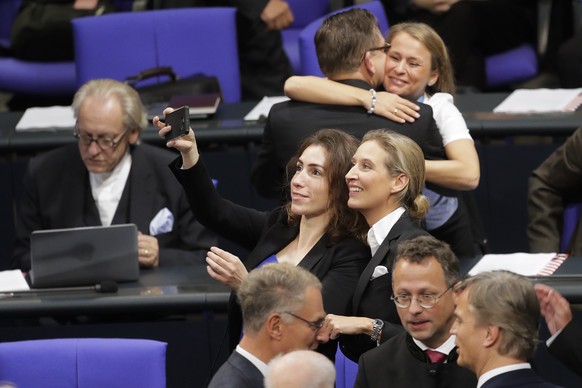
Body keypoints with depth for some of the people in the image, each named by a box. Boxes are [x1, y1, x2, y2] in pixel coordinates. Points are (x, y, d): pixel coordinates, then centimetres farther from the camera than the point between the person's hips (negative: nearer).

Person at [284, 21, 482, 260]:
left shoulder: (440, 109, -19)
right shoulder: (366, 92, -16)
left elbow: (469, 175, -34)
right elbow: (294, 85, -31)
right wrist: (367, 98, -39)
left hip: (444, 235, -1)